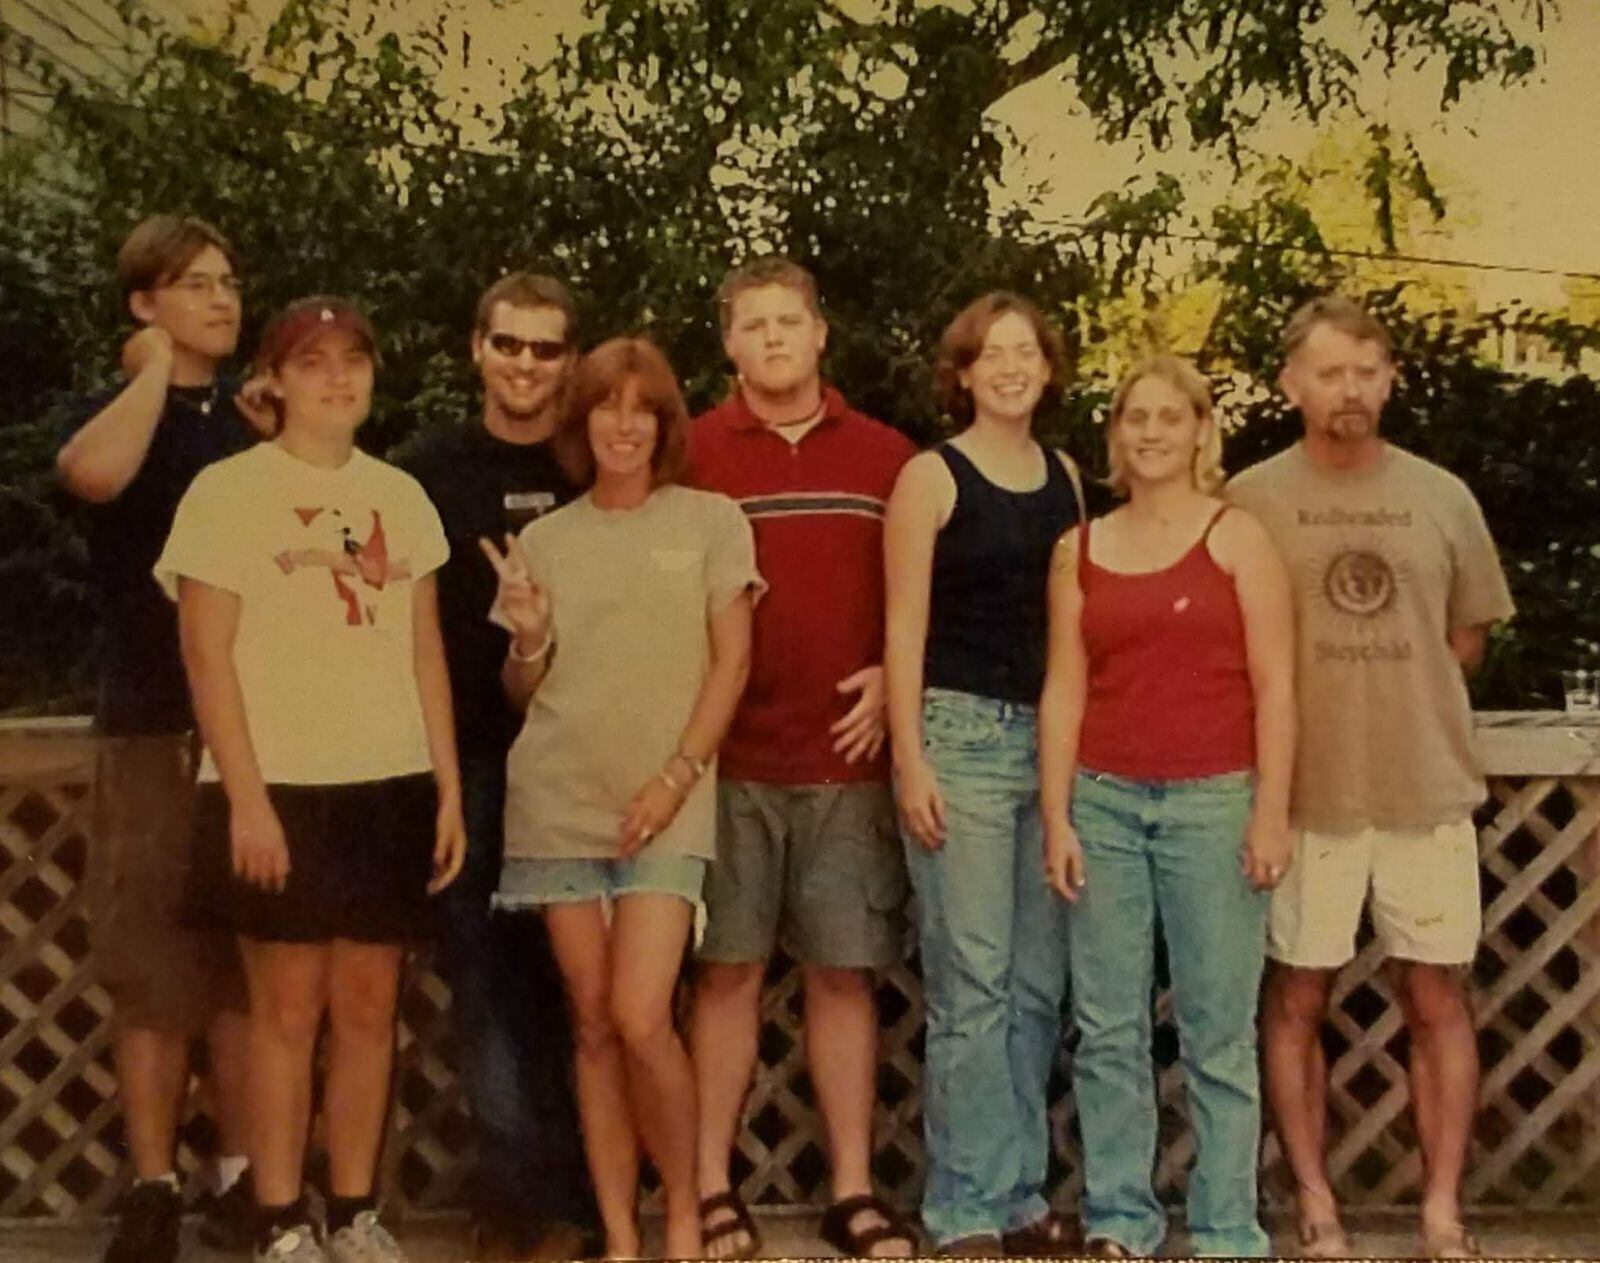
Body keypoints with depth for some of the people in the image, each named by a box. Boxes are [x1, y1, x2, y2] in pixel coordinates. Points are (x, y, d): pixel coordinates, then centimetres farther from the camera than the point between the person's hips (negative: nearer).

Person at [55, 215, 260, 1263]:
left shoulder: (261, 427, 14)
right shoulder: (120, 413, 2)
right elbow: (94, 473, -24)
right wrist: (155, 370, -10)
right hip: (154, 726, -3)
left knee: (250, 965, 7)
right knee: (154, 968, -1)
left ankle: (241, 1178, 16)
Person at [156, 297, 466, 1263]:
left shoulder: (400, 495, 11)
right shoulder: (227, 492, -2)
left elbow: (426, 652, 12)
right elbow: (208, 656, -6)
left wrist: (449, 789, 7)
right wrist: (246, 797, -13)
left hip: (389, 788, 4)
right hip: (281, 788, -4)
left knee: (369, 1009, 7)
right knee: (289, 1011, 1)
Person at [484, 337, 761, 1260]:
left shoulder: (711, 521, 3)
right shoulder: (544, 539, 10)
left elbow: (731, 662, -1)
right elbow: (524, 693, 14)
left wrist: (676, 777, -10)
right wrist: (528, 640, -8)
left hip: (665, 806, -3)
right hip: (558, 803, 3)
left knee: (641, 1019, -12)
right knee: (592, 1022, 5)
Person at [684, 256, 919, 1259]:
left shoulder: (886, 456, 7)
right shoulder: (693, 452, 2)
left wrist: (894, 677, -2)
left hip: (848, 759, 1)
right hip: (730, 759, -1)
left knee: (843, 973, 6)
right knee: (728, 971, 4)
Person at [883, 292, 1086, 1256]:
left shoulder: (1066, 477, 13)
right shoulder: (931, 477, -2)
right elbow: (905, 629, -6)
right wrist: (910, 759, -13)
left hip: (1052, 737, 5)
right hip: (960, 733, -5)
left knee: (1039, 983, 8)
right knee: (972, 984, -4)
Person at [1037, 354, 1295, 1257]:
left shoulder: (1238, 538, 3)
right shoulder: (1079, 549, 11)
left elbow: (1275, 686, -2)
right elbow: (1064, 689, 9)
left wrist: (1271, 813, -8)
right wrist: (1056, 817, 2)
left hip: (1213, 801, -3)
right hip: (1105, 802, 3)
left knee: (1219, 1034, 1)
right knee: (1108, 1029, 5)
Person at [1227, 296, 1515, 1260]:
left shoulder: (1443, 497, 6)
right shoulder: (1251, 499, -1)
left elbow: (1467, 642, 15)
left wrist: (1388, 683, 8)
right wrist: (1316, 693, 2)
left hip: (1429, 786, 2)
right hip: (1303, 789, -2)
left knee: (1438, 998, 6)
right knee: (1298, 997, 4)